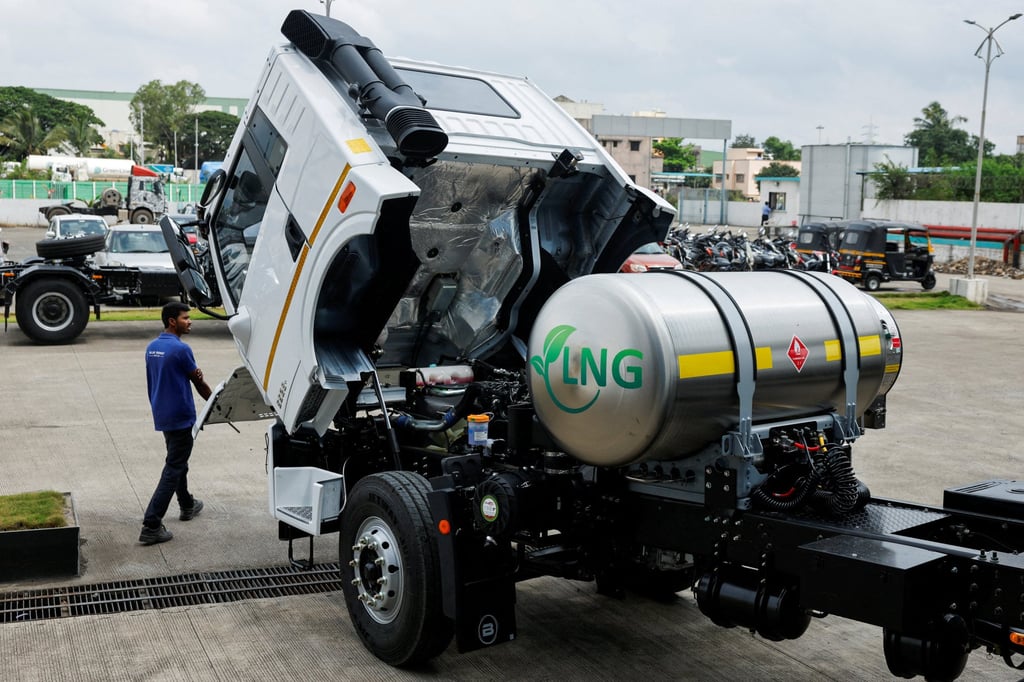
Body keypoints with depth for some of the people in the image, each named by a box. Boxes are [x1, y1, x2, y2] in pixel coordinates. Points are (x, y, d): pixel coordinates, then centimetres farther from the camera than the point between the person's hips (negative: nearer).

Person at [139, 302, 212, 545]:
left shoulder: (151, 347, 7)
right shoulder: (181, 349, -18)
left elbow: (153, 381, 14)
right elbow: (199, 383, -7)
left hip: (161, 414, 9)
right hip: (180, 416, -9)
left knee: (177, 461, 25)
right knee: (172, 469, -5)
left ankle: (187, 505, 43)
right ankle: (151, 526, -8)